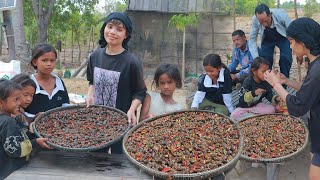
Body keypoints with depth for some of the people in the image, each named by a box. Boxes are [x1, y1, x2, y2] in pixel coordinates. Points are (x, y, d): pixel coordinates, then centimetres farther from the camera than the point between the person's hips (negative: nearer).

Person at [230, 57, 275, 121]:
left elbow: (269, 96, 3)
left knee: (272, 109, -20)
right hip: (244, 106, -4)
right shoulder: (248, 81, -18)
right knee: (234, 115, -29)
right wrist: (254, 93, -42)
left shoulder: (266, 82, -4)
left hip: (257, 105, 4)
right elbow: (243, 98, -26)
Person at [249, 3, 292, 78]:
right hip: (267, 39, 2)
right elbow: (252, 39, -20)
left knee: (285, 58, -20)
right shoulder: (255, 19, -29)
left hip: (283, 38, -2)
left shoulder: (281, 15, -36)